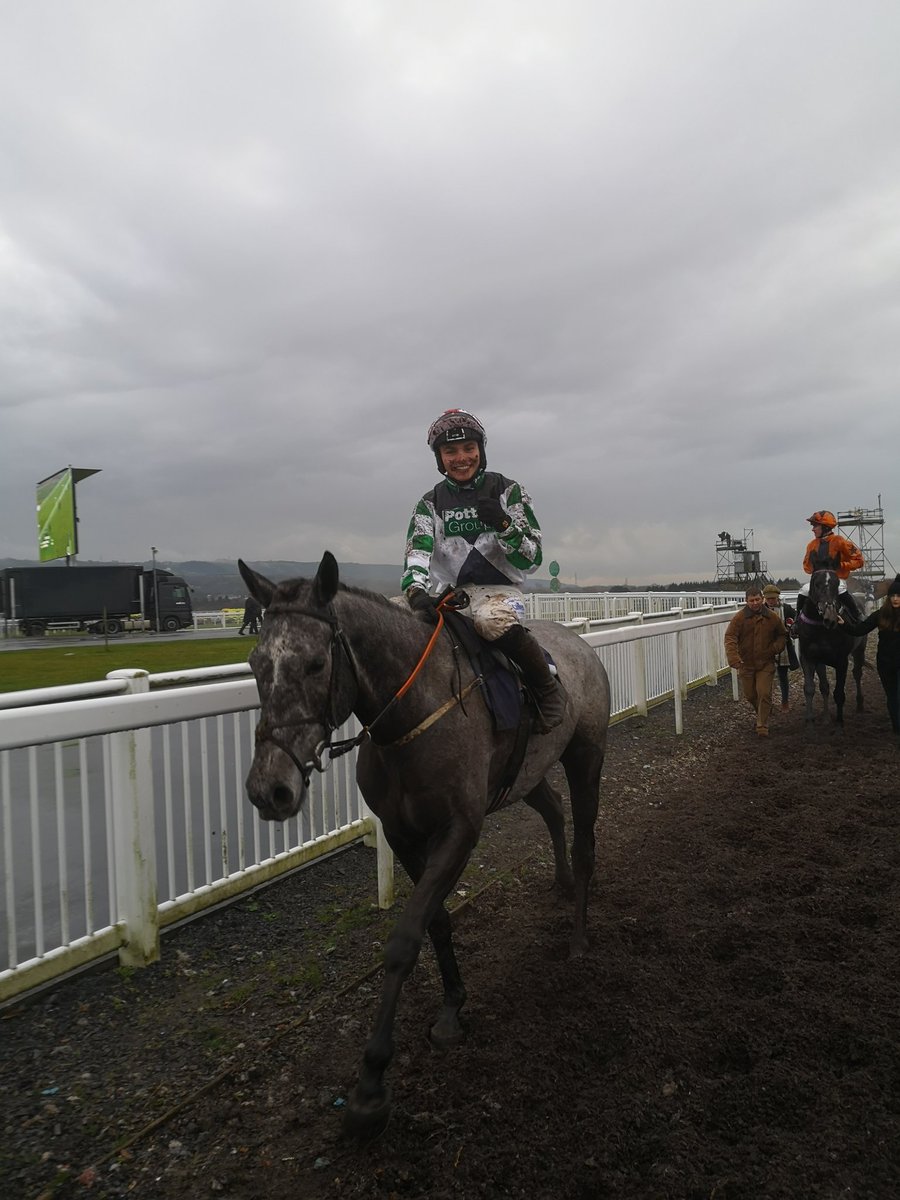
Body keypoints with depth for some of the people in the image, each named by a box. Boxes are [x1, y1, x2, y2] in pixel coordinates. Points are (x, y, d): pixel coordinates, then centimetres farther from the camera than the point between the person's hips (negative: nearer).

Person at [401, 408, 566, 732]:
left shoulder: (507, 490, 2)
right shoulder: (430, 503, 10)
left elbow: (531, 559, -1)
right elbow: (416, 554, -8)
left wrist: (502, 524, -20)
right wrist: (416, 592, -29)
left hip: (499, 590, -3)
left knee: (494, 620, -38)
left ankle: (548, 688, -14)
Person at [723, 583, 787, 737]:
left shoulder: (772, 617, -2)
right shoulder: (739, 617, -9)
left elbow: (782, 635, 15)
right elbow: (730, 638, -16)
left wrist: (776, 648, -5)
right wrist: (734, 659, -29)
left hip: (766, 663, 0)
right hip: (746, 664, 0)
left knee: (764, 694, -9)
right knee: (749, 695, 13)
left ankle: (762, 726, 1)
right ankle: (761, 714, 42)